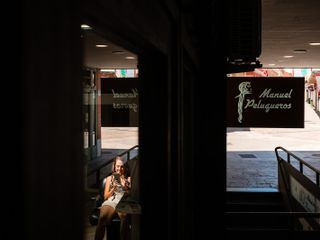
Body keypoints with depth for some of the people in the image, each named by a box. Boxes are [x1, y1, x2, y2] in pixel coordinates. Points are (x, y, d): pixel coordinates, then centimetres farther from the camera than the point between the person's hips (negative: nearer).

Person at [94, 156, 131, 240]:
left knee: (124, 216, -41)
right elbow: (105, 197, 18)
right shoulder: (110, 178, 23)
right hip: (111, 201, 1)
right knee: (102, 217, -37)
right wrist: (113, 188, 1)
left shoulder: (129, 179, 20)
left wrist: (126, 188, -3)